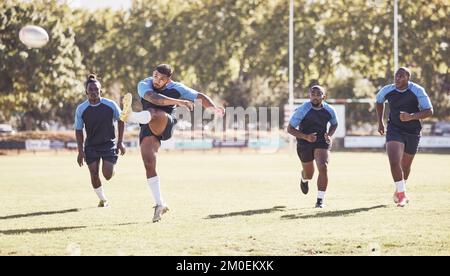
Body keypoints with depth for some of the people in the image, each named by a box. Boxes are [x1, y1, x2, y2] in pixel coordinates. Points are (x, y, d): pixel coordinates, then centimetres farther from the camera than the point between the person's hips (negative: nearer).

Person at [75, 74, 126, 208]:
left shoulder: (110, 105, -13)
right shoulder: (81, 109, -11)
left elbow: (120, 120, 2)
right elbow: (78, 130, -1)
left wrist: (120, 142, -2)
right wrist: (80, 151, -6)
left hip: (109, 144, -1)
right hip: (91, 145, 1)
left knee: (107, 175, -11)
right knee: (94, 175, -2)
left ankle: (111, 169, 27)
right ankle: (103, 200, 20)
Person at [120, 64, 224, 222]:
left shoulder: (176, 88, -3)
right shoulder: (144, 85, -7)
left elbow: (200, 97, 1)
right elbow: (153, 98, -28)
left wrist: (214, 108, -18)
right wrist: (178, 102, -38)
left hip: (166, 126, -2)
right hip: (148, 129, 2)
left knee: (153, 112, -34)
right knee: (149, 164, -13)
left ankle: (131, 117, -68)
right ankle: (159, 204, -6)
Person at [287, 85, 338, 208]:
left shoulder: (329, 110, -9)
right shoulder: (302, 110, -19)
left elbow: (334, 124, 13)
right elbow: (290, 129, -15)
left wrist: (330, 136, -8)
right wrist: (305, 137, -29)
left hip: (322, 143, 1)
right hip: (304, 143, -1)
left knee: (323, 168, -21)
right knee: (309, 174, 13)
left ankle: (320, 200, -9)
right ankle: (304, 179, 55)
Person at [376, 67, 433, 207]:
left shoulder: (418, 91, -16)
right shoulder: (387, 90, -8)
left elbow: (429, 111, -19)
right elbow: (379, 101, 16)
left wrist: (411, 116, -34)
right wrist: (380, 122, 14)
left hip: (413, 132, 0)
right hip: (394, 131, 0)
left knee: (406, 165, 15)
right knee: (394, 162, -21)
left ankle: (400, 191, 41)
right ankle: (401, 193, -9)